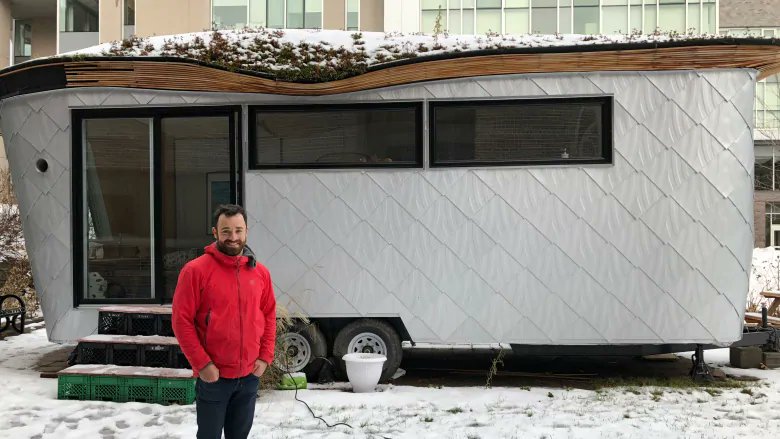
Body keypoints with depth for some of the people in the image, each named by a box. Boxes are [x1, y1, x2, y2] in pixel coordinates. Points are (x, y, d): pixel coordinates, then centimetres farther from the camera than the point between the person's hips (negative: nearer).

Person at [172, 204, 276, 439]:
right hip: (213, 375, -4)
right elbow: (181, 321, -10)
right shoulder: (195, 270, -10)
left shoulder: (260, 272, 4)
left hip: (249, 375, 4)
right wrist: (202, 364, -14)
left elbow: (269, 316, 11)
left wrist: (265, 356, 1)